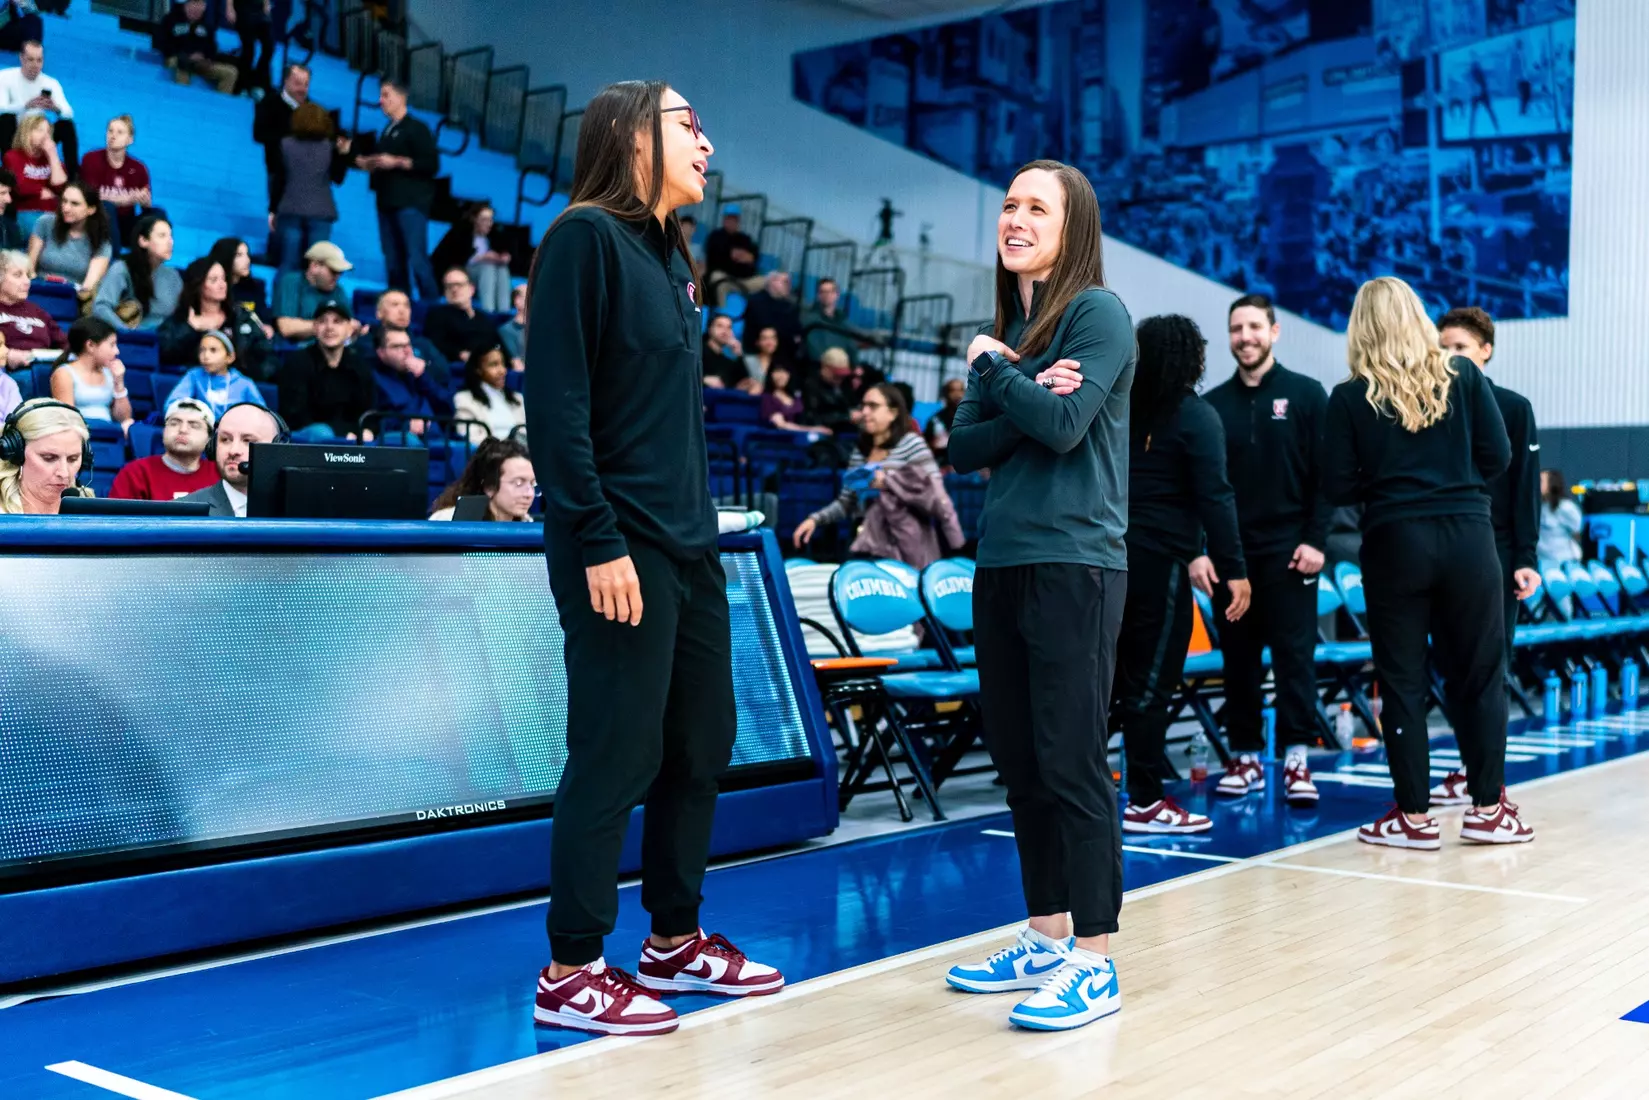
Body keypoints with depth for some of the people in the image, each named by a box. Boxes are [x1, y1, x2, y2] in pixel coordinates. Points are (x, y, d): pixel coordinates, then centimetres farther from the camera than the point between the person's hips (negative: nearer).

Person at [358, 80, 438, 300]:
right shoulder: (387, 132, 21)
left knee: (417, 259, -14)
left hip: (411, 203, -8)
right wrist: (369, 165, 11)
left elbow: (432, 164, -12)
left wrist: (397, 162, -15)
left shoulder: (416, 128, -2)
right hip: (387, 203, 8)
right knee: (393, 263, 6)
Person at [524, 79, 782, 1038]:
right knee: (618, 755, -5)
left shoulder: (671, 256, 18)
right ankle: (570, 974, 7)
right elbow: (556, 401, -16)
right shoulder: (586, 237, -8)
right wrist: (598, 541, -20)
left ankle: (675, 942, 26)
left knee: (702, 744, 12)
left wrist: (700, 521, 15)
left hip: (690, 541, 9)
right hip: (621, 545, -9)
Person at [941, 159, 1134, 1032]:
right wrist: (1022, 399, -9)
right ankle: (1047, 938, 21)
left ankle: (1093, 961, 1)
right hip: (1002, 565, 8)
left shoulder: (1097, 313, -4)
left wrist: (992, 369, -3)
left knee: (1070, 762, -7)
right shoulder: (1004, 328, 16)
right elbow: (963, 447, 7)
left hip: (1074, 565, -7)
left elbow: (1063, 425, -16)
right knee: (1017, 761, 10)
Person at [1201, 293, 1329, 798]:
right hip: (1229, 553, 3)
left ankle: (1296, 758, 1)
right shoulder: (1213, 404, 8)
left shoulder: (1306, 395, 2)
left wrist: (1315, 540, -10)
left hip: (1287, 550, -3)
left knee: (1294, 655, -4)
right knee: (1238, 659, 6)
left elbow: (1325, 475, -1)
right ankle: (1245, 757, 13)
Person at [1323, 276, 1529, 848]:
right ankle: (1487, 808, 17)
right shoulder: (1463, 375, 1)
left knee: (1403, 681, 6)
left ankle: (1415, 817, 9)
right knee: (1480, 674, 12)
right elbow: (1498, 455, 0)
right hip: (1468, 539, 2)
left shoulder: (1350, 397, -3)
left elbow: (1339, 487, -5)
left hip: (1394, 544, -1)